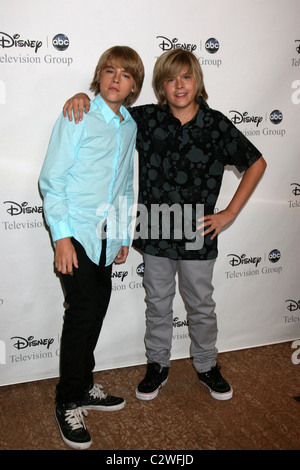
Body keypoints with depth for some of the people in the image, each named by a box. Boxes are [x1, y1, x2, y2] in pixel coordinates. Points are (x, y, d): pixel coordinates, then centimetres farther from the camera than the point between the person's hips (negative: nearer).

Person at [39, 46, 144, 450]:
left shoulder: (130, 126, 13)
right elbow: (52, 179, -10)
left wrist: (124, 236, 18)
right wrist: (62, 236, -15)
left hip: (106, 236, 6)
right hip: (77, 233, -6)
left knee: (97, 309, 12)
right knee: (83, 312, -6)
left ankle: (84, 387, 30)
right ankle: (68, 404, 11)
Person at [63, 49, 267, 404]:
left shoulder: (217, 125, -7)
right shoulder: (146, 119, -4)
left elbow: (256, 163, 1)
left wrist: (229, 214, -2)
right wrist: (83, 98, -16)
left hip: (198, 235, -1)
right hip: (156, 233, 1)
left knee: (201, 306, 15)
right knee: (157, 304, 16)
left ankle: (206, 366, 38)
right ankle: (157, 365, 37)